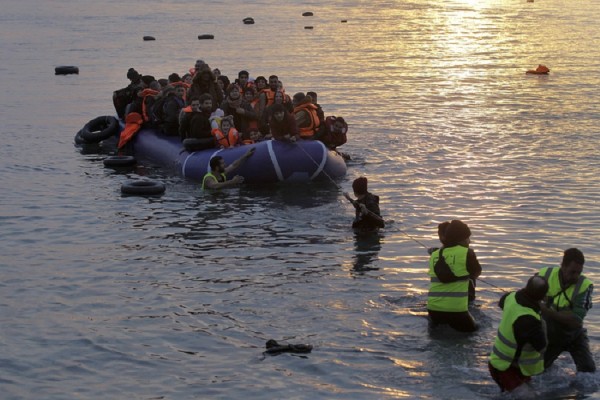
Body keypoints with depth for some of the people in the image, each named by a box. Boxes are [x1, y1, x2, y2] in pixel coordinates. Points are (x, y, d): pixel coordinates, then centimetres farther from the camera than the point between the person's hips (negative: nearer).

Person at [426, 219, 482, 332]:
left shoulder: (434, 255, 7)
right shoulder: (466, 254, -7)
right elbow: (476, 272, 10)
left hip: (433, 308, 5)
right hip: (456, 309, -5)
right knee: (473, 331, 16)